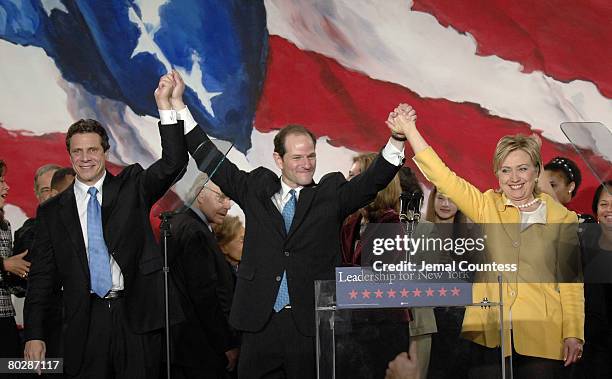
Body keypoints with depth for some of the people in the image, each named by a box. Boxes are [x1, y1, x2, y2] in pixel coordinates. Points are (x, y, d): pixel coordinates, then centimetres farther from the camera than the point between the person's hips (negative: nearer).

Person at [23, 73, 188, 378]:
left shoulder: (131, 188, 9)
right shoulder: (52, 211, 10)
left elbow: (173, 162, -6)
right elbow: (42, 275, 8)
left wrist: (164, 104, -17)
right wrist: (34, 335, 0)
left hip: (136, 317, 0)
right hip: (85, 323, 1)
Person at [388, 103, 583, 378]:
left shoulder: (562, 218, 6)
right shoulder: (485, 207, 9)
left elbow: (571, 282, 4)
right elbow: (441, 176, 2)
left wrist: (573, 334, -4)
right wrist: (408, 128, -4)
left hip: (541, 335, -1)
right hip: (489, 333, 1)